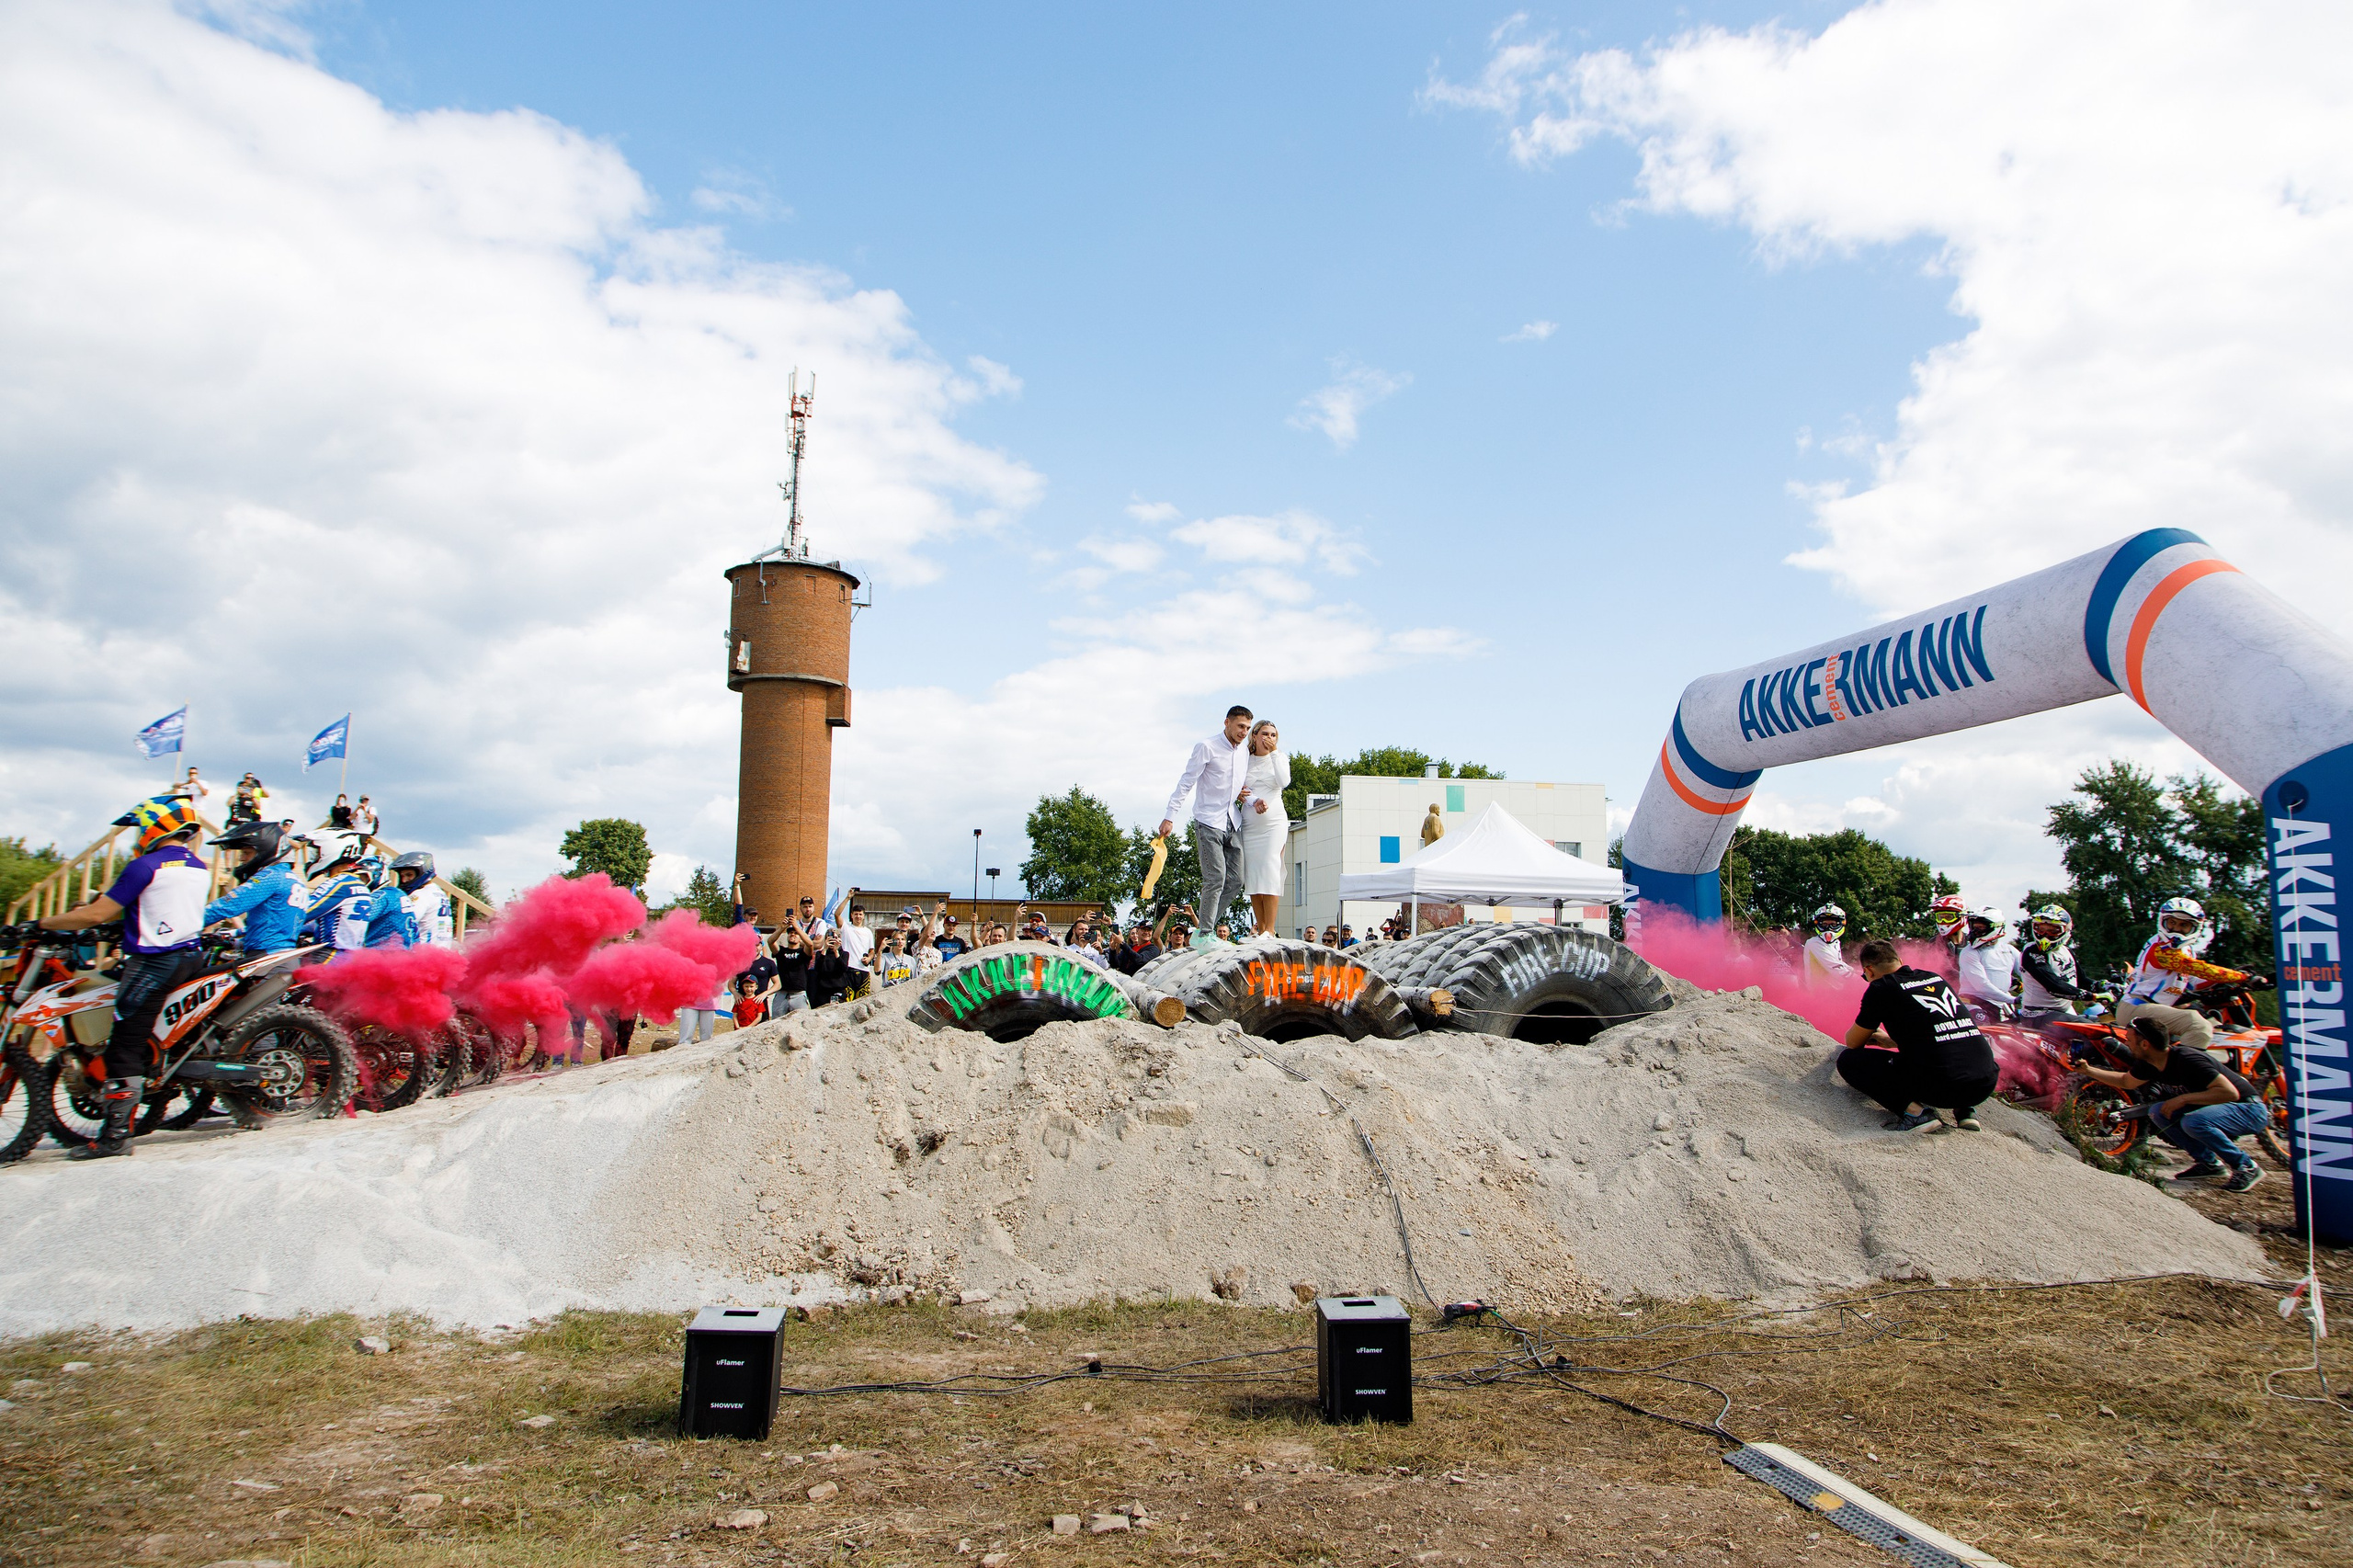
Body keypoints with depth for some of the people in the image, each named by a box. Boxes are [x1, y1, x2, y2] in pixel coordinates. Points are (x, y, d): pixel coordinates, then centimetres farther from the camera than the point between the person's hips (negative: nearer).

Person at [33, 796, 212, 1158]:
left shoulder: (146, 866, -11)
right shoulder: (198, 867, 12)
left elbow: (98, 914, -12)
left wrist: (42, 924, 0)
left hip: (154, 962, -8)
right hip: (190, 958, 8)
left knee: (125, 1047, -6)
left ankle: (115, 1134, -7)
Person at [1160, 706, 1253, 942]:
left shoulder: (1244, 755, 14)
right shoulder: (1206, 747, -6)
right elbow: (1186, 783, -8)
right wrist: (1170, 816, -12)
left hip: (1233, 824, 7)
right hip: (1209, 822, -7)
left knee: (1235, 881, 2)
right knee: (1215, 878, -13)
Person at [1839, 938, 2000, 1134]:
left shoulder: (1881, 988, 2)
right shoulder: (1936, 978, 20)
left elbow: (1853, 1043, 15)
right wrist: (1888, 1039, 50)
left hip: (1938, 1086, -7)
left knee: (1848, 1060, 8)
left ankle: (1914, 1110, -8)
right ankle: (1965, 1110, 15)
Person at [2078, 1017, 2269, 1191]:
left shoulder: (2187, 1059, -29)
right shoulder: (2148, 1064, -2)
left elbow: (2229, 1092, -32)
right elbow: (2126, 1082, 18)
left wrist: (2183, 1098, -31)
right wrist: (2088, 1070, 13)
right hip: (2215, 1106, 8)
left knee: (2193, 1122, -32)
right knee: (2158, 1112, -3)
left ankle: (2247, 1166, -11)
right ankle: (2208, 1162, 5)